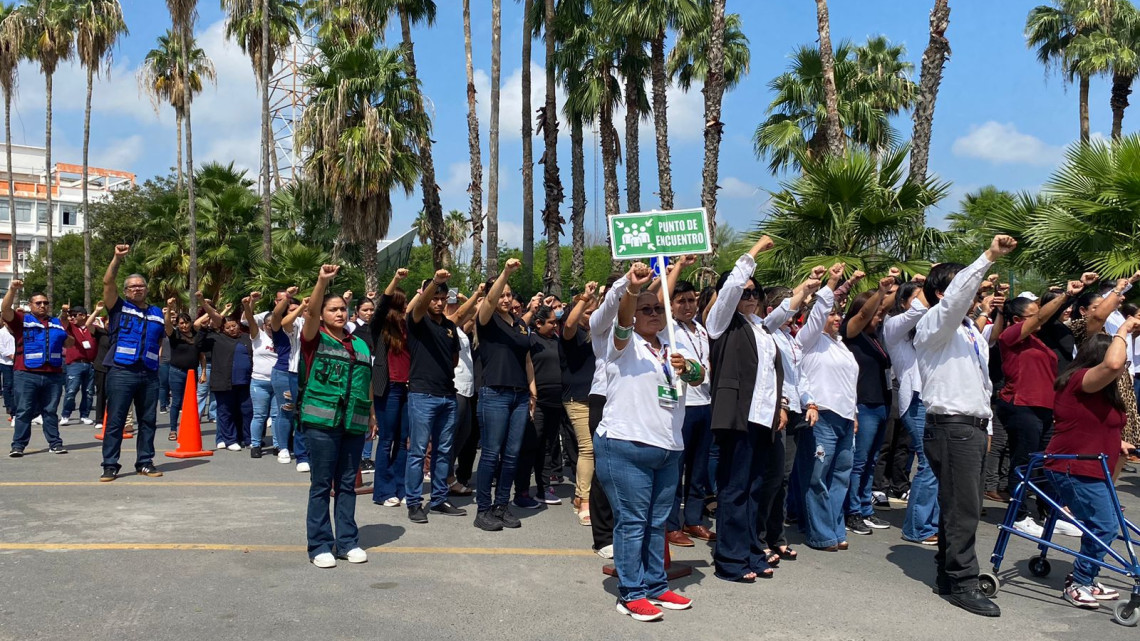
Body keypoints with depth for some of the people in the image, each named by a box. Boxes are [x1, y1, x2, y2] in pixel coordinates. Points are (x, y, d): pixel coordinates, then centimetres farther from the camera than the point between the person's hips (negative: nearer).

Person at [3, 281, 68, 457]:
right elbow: (5, 310, -8)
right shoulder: (22, 321, 8)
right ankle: (18, 445, 4)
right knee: (24, 411, 0)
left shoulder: (57, 323, 19)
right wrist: (12, 289, -20)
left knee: (51, 411, 8)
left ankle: (55, 443, 12)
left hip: (53, 376, 3)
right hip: (26, 376, -3)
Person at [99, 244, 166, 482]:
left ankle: (145, 462, 16)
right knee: (115, 421, -2)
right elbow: (108, 282, -6)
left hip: (149, 374, 4)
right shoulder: (119, 307, 8)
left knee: (148, 421, 7)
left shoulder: (157, 313, 18)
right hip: (121, 372, -3)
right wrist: (117, 258, -16)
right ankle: (110, 465, 3)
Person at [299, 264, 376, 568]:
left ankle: (347, 542, 19)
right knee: (321, 484, 1)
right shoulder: (315, 339, 3)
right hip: (321, 421, -4)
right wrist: (322, 281, -28)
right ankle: (320, 545, 10)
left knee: (347, 484, 10)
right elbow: (311, 311, -16)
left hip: (354, 424, 4)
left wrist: (372, 414, 18)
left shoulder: (360, 345, 16)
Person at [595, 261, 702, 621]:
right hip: (626, 446, -6)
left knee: (657, 522, 13)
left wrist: (685, 367, -20)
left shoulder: (672, 349, 17)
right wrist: (632, 289, -43)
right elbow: (622, 318, -23)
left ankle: (656, 586, 24)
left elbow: (699, 376, 4)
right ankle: (630, 594, 6)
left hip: (669, 448, 6)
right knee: (632, 522, -3)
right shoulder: (625, 344, -1)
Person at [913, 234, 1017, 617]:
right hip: (951, 427, -9)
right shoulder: (933, 326, -7)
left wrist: (985, 426, 20)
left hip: (972, 427, 9)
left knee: (959, 505, 13)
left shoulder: (972, 332, 20)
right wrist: (989, 257, -31)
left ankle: (948, 573, 22)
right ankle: (962, 583, 0)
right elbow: (956, 296, -27)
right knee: (964, 507, -8)